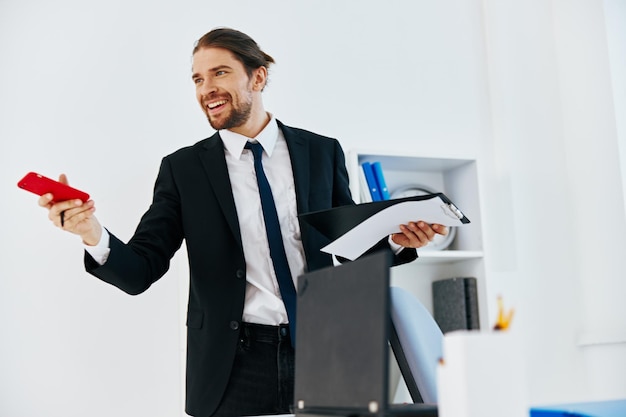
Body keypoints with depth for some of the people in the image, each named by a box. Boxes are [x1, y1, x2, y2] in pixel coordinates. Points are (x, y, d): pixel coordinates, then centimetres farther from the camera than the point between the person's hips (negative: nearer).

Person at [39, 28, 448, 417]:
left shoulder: (322, 152, 4)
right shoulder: (183, 168, 3)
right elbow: (142, 271, -3)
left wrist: (394, 239, -10)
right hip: (233, 367, 0)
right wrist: (94, 235, -22)